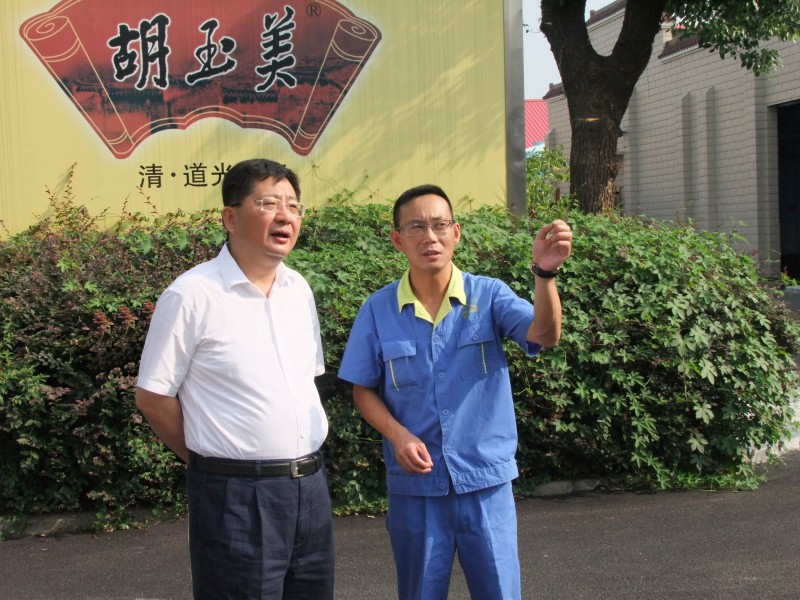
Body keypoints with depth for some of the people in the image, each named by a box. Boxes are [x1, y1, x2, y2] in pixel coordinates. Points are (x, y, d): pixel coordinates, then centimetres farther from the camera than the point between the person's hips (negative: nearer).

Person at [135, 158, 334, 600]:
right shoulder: (191, 295, -12)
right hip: (235, 495, -6)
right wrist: (210, 457, 1)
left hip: (310, 485, 6)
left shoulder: (299, 289, 8)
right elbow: (153, 397, -7)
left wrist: (300, 463, 11)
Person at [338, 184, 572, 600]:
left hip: (486, 482, -1)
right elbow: (364, 390, 4)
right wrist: (397, 434, -14)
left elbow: (545, 335, -22)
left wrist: (545, 273, -39)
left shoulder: (489, 295, -6)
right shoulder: (378, 310, -3)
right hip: (415, 485, 1)